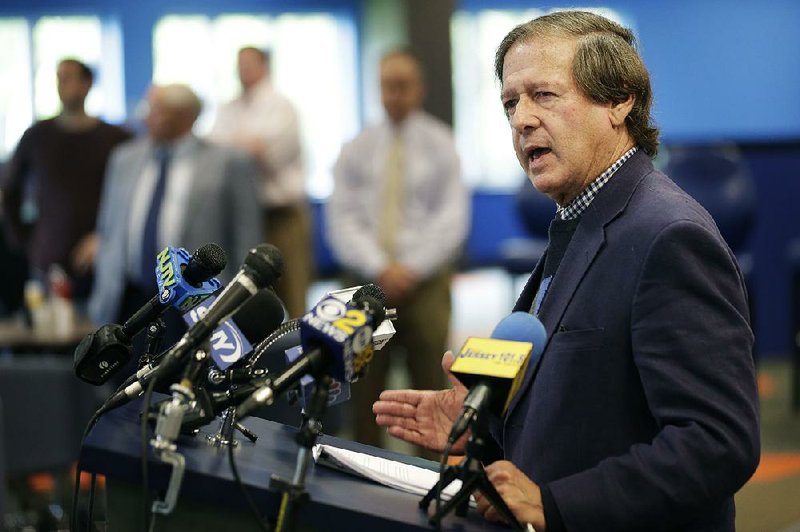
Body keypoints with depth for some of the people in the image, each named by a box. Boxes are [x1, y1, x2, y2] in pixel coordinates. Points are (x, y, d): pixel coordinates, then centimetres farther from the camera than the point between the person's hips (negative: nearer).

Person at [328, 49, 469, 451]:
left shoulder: (441, 146, 5)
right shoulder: (357, 150, 10)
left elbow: (452, 218, -2)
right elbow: (343, 218, 2)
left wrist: (411, 268, -13)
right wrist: (380, 268, -12)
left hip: (424, 279, -2)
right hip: (367, 280, 2)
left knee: (429, 384, -3)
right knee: (364, 388, 1)